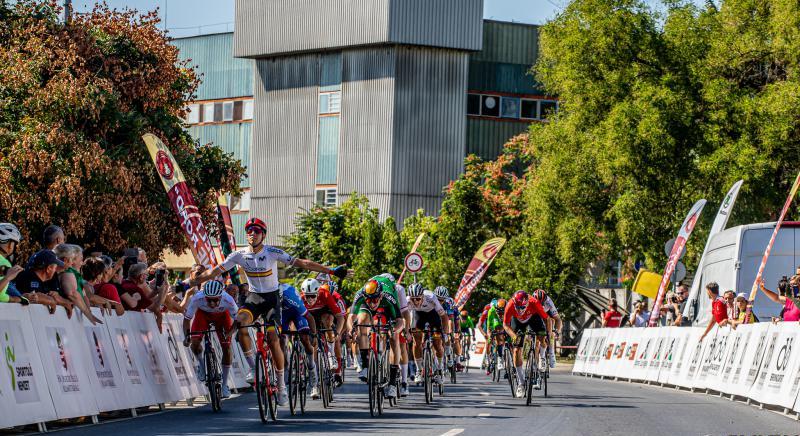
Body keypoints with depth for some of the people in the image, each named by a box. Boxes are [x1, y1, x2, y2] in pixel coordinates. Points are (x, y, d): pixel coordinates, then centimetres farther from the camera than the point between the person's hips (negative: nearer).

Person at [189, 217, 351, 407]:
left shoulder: (273, 253, -15)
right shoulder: (240, 255, -7)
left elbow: (301, 263, -19)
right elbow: (215, 271, -2)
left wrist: (332, 271, -25)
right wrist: (190, 283, -4)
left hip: (271, 298, -2)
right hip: (253, 297, 2)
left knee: (273, 341, -12)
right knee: (239, 323, -29)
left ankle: (281, 386, 2)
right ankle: (253, 367, -13)